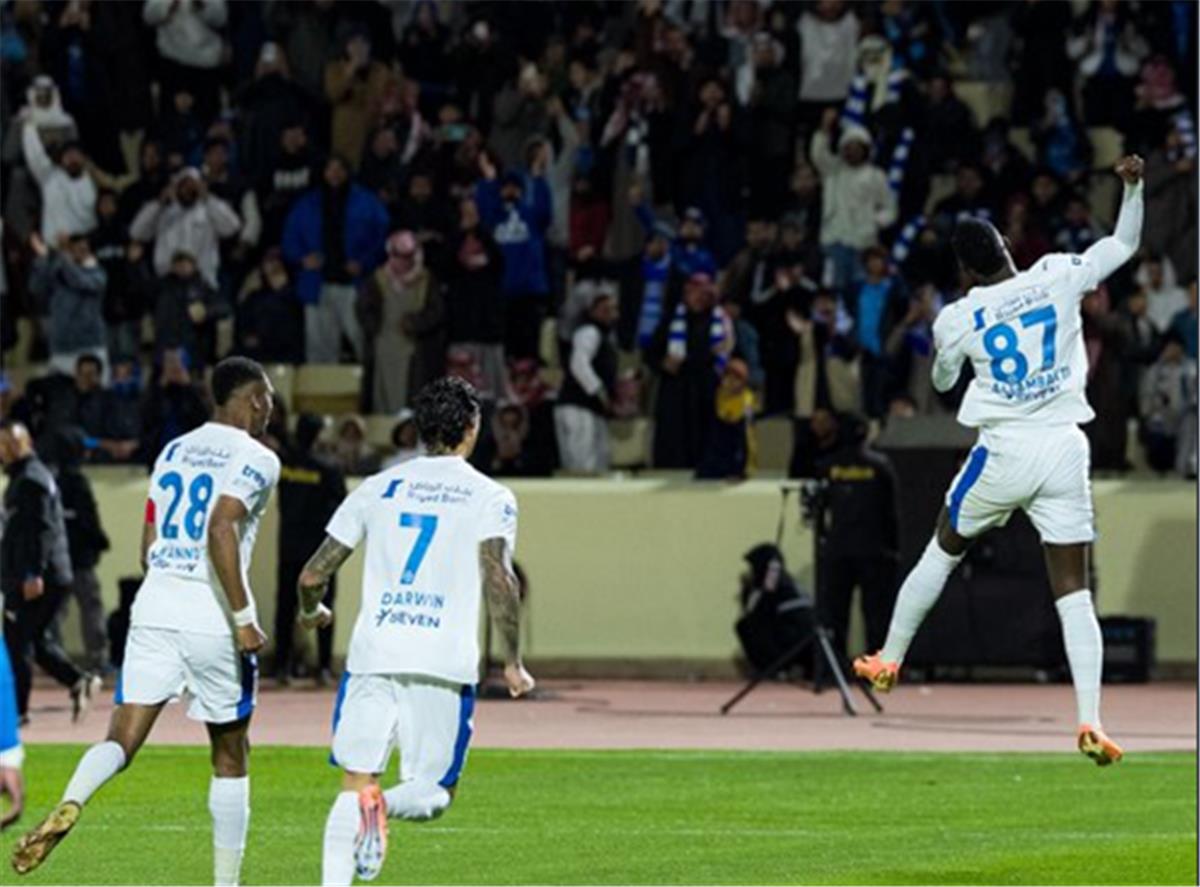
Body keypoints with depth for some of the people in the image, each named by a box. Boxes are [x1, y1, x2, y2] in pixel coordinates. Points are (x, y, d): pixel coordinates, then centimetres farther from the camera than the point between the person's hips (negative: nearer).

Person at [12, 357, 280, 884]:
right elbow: (221, 530, -21)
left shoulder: (174, 451, 16)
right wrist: (244, 619, -19)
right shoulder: (256, 459, -5)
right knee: (230, 757, 10)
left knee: (122, 740, -2)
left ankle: (69, 806, -34)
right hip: (213, 618, -5)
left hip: (155, 604, 5)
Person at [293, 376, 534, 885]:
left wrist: (310, 613, 36)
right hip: (445, 664, -2)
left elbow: (313, 576, 14)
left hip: (373, 654, 2)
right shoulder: (489, 497, 4)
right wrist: (512, 663, -3)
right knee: (433, 793, 9)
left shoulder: (377, 488, 13)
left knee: (354, 784, 9)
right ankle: (386, 805, -26)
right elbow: (498, 580, -12)